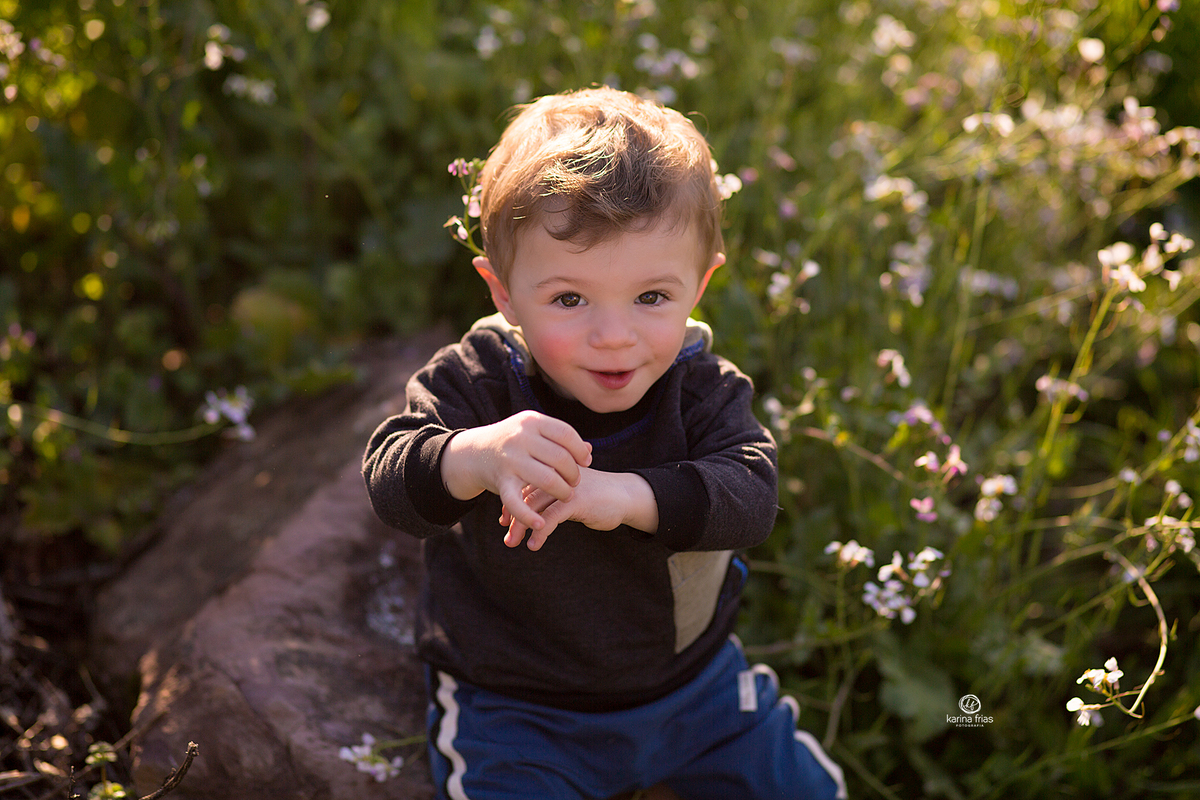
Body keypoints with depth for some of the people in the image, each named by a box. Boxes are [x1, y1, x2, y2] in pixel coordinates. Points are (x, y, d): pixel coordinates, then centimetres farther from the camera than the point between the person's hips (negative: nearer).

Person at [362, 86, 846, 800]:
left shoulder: (702, 386, -14)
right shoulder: (478, 380, -20)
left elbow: (751, 493, -29)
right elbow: (390, 480, -32)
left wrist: (622, 495, -47)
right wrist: (476, 457, -55)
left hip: (688, 678, 3)